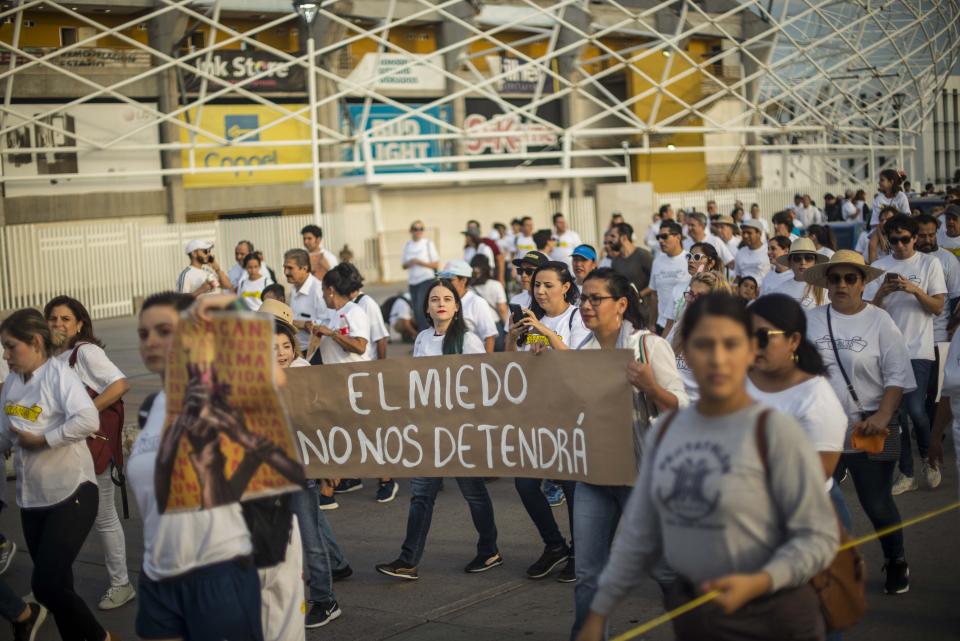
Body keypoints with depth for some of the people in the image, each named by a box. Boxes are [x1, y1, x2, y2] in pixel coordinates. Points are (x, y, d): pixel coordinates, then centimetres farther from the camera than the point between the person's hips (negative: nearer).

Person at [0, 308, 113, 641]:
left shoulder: (59, 373, -15)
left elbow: (88, 421, -29)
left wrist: (42, 440, -22)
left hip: (72, 495, -7)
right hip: (32, 498, 7)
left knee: (46, 585, -12)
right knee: (55, 584, 13)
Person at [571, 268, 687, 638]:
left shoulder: (650, 345, -6)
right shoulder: (581, 352, 9)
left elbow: (680, 410, -10)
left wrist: (650, 387, -27)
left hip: (641, 470, -5)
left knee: (665, 566, 0)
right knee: (588, 573, 7)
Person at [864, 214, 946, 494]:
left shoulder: (929, 264, 2)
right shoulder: (879, 267, 7)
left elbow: (938, 308, -1)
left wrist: (915, 290, -16)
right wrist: (882, 292, -13)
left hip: (918, 350, -3)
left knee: (916, 409, -12)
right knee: (896, 412, 5)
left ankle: (927, 458, 16)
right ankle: (907, 474, 15)